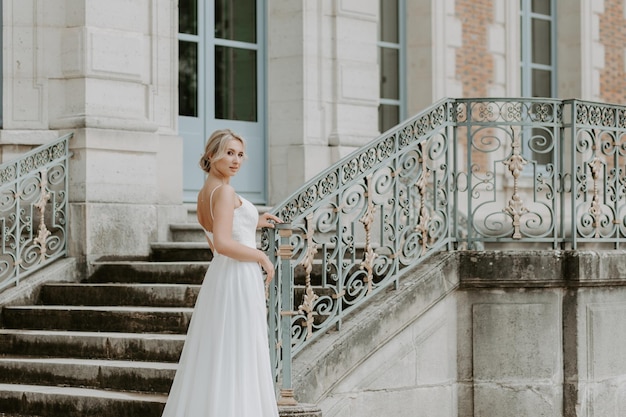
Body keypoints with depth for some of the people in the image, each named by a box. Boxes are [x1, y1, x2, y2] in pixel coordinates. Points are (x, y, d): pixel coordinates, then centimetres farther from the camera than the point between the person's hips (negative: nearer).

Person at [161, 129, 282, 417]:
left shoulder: (204, 193, 14)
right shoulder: (224, 191, -15)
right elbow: (224, 244, -25)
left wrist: (254, 224, 24)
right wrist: (262, 258, -14)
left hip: (219, 276, 9)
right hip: (238, 277, -9)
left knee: (214, 358, 13)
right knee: (237, 359, -5)